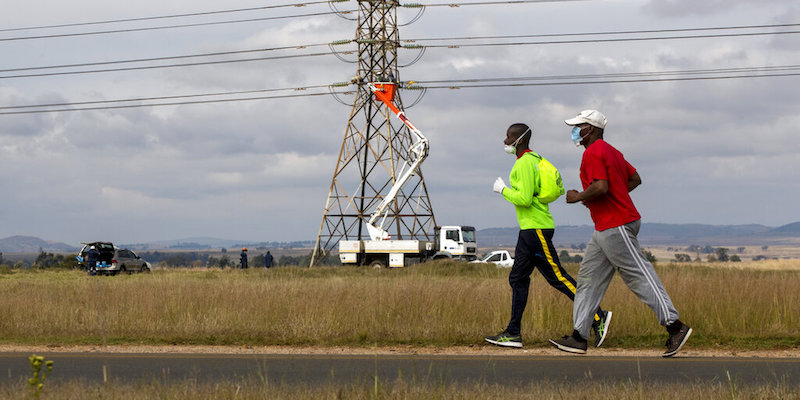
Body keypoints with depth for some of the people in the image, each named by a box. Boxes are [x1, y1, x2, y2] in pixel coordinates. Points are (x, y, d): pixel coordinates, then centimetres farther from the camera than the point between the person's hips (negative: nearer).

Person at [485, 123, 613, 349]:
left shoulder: (524, 163, -14)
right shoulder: (536, 159, 16)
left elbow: (524, 199, -23)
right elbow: (559, 190, 20)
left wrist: (503, 190, -9)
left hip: (536, 230, -10)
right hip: (529, 230, 10)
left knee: (557, 277, -7)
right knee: (518, 278, 8)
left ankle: (598, 317, -3)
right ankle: (513, 333, 9)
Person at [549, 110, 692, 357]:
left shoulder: (593, 153, -13)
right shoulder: (610, 151, 19)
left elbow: (601, 187, -25)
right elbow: (635, 179, 22)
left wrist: (578, 197, -9)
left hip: (616, 227, -11)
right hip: (604, 228, 11)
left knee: (640, 277, -9)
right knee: (588, 279, 9)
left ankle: (675, 327, -8)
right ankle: (578, 338, 9)